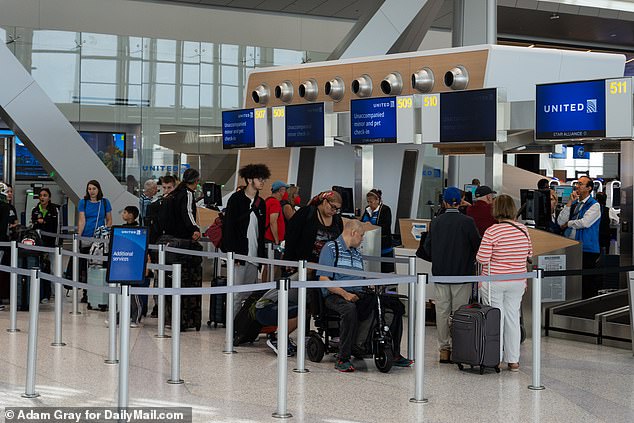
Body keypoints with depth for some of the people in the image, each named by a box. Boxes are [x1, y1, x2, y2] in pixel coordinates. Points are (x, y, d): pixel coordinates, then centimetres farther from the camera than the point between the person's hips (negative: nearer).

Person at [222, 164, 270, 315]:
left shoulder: (261, 203, 15)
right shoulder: (236, 199, -4)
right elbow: (229, 227, -9)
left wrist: (261, 255, 10)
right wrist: (233, 253, -15)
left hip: (254, 256, 6)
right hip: (239, 255, -6)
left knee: (251, 295, 7)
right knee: (236, 294, -7)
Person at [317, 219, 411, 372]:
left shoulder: (357, 254, 26)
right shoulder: (331, 248, 1)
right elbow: (324, 279, -9)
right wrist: (345, 294, -19)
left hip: (358, 294, 7)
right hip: (335, 295, -7)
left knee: (397, 305, -7)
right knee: (350, 309, -42)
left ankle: (394, 354, -3)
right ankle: (343, 359, -34)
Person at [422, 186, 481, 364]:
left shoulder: (436, 222, 1)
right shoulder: (467, 222, -10)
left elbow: (427, 247, 7)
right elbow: (477, 245, -7)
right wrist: (469, 260, 13)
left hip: (440, 273, 3)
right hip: (462, 273, -3)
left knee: (442, 311, 8)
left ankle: (444, 349, 11)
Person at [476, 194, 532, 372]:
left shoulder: (492, 232, -15)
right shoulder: (523, 230, 0)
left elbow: (482, 258, -15)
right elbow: (529, 254, 9)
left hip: (494, 281, -4)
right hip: (517, 282, 4)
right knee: (513, 318, 11)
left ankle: (495, 358, 13)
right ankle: (513, 360, 15)